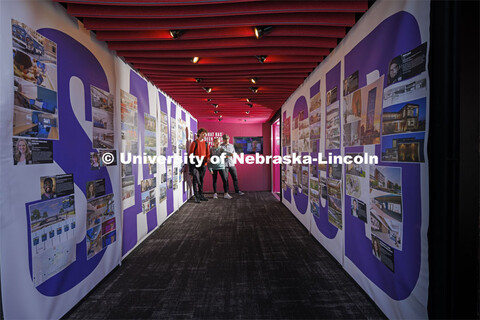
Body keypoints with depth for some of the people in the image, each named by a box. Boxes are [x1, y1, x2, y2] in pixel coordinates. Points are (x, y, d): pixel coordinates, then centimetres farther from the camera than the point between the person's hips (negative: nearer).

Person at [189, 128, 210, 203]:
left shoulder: (206, 143, 12)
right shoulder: (194, 143, -3)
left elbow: (208, 153, 16)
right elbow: (191, 153, -5)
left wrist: (208, 158, -4)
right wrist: (195, 159, -18)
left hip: (203, 164, 5)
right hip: (196, 164, -5)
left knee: (201, 180, 13)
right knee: (196, 180, -5)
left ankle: (201, 195, 22)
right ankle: (196, 197, 0)